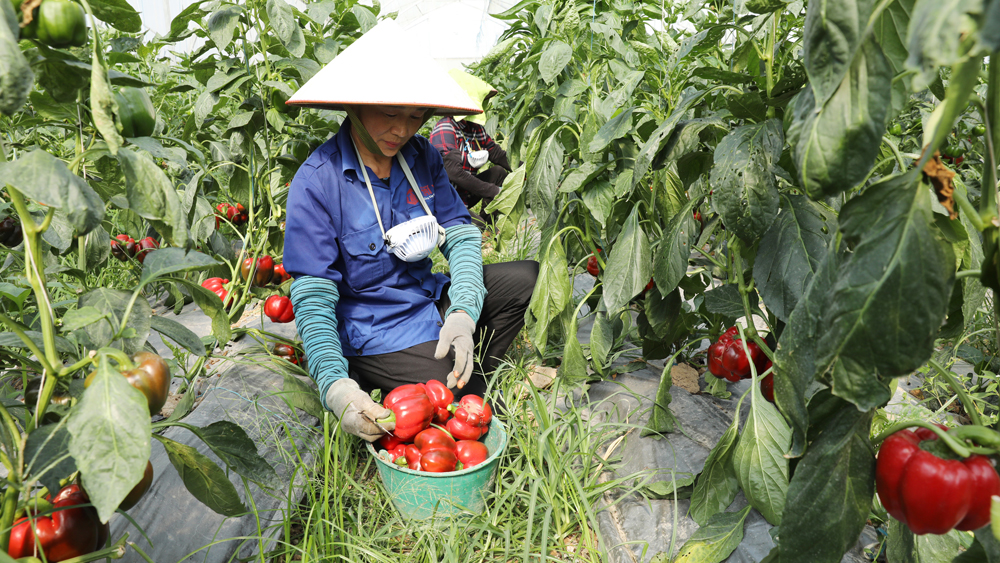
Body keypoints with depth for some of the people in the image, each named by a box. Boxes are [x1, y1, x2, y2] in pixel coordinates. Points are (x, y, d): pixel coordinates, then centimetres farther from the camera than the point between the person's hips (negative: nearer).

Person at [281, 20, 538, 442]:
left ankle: (471, 380, 8)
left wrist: (462, 312, -23)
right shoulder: (317, 181, -19)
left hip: (430, 301, 7)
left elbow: (460, 234, -5)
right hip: (371, 336, -6)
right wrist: (335, 385, -34)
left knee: (530, 278, -4)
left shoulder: (422, 157, -2)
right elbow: (312, 297, -20)